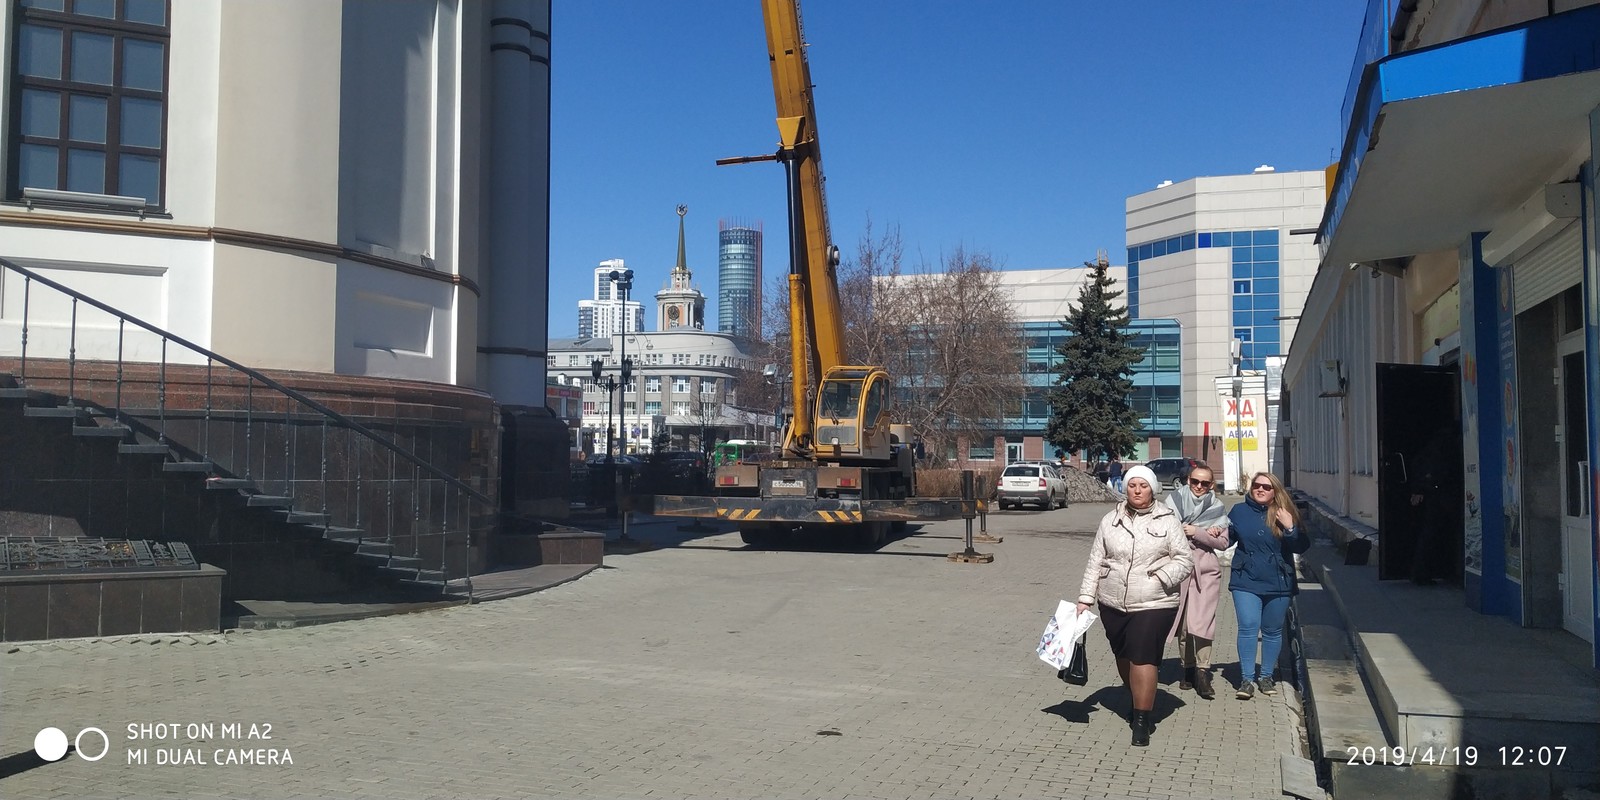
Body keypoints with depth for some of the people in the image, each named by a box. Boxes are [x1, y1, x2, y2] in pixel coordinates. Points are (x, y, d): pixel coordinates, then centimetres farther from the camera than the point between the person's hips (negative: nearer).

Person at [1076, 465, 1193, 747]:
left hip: (1154, 605, -4)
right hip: (1113, 605, 4)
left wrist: (1161, 578, -16)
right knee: (1124, 657, 15)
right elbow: (1095, 563, 7)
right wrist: (1085, 598, 3)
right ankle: (1141, 702, 39)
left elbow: (1183, 560, 0)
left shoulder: (1167, 521, -1)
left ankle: (1141, 722, -3)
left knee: (1142, 659, -11)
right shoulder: (1110, 521, 6)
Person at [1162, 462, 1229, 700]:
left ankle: (1202, 672, -6)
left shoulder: (1217, 506, 8)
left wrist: (1195, 532, -13)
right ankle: (1188, 668, 19)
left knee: (1202, 622, -10)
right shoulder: (1175, 500, 3)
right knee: (1182, 622, 6)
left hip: (1206, 569, 0)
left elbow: (1223, 542, 1)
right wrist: (1206, 533, -10)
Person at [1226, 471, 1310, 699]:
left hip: (1278, 584, 1)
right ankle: (1247, 679, -4)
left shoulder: (1285, 514, 0)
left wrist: (1290, 529, -20)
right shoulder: (1239, 511, 4)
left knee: (1273, 631, 11)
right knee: (1248, 627, -11)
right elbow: (1227, 539, 13)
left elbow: (1302, 547, -3)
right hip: (1246, 582, -1)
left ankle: (1265, 676, 25)